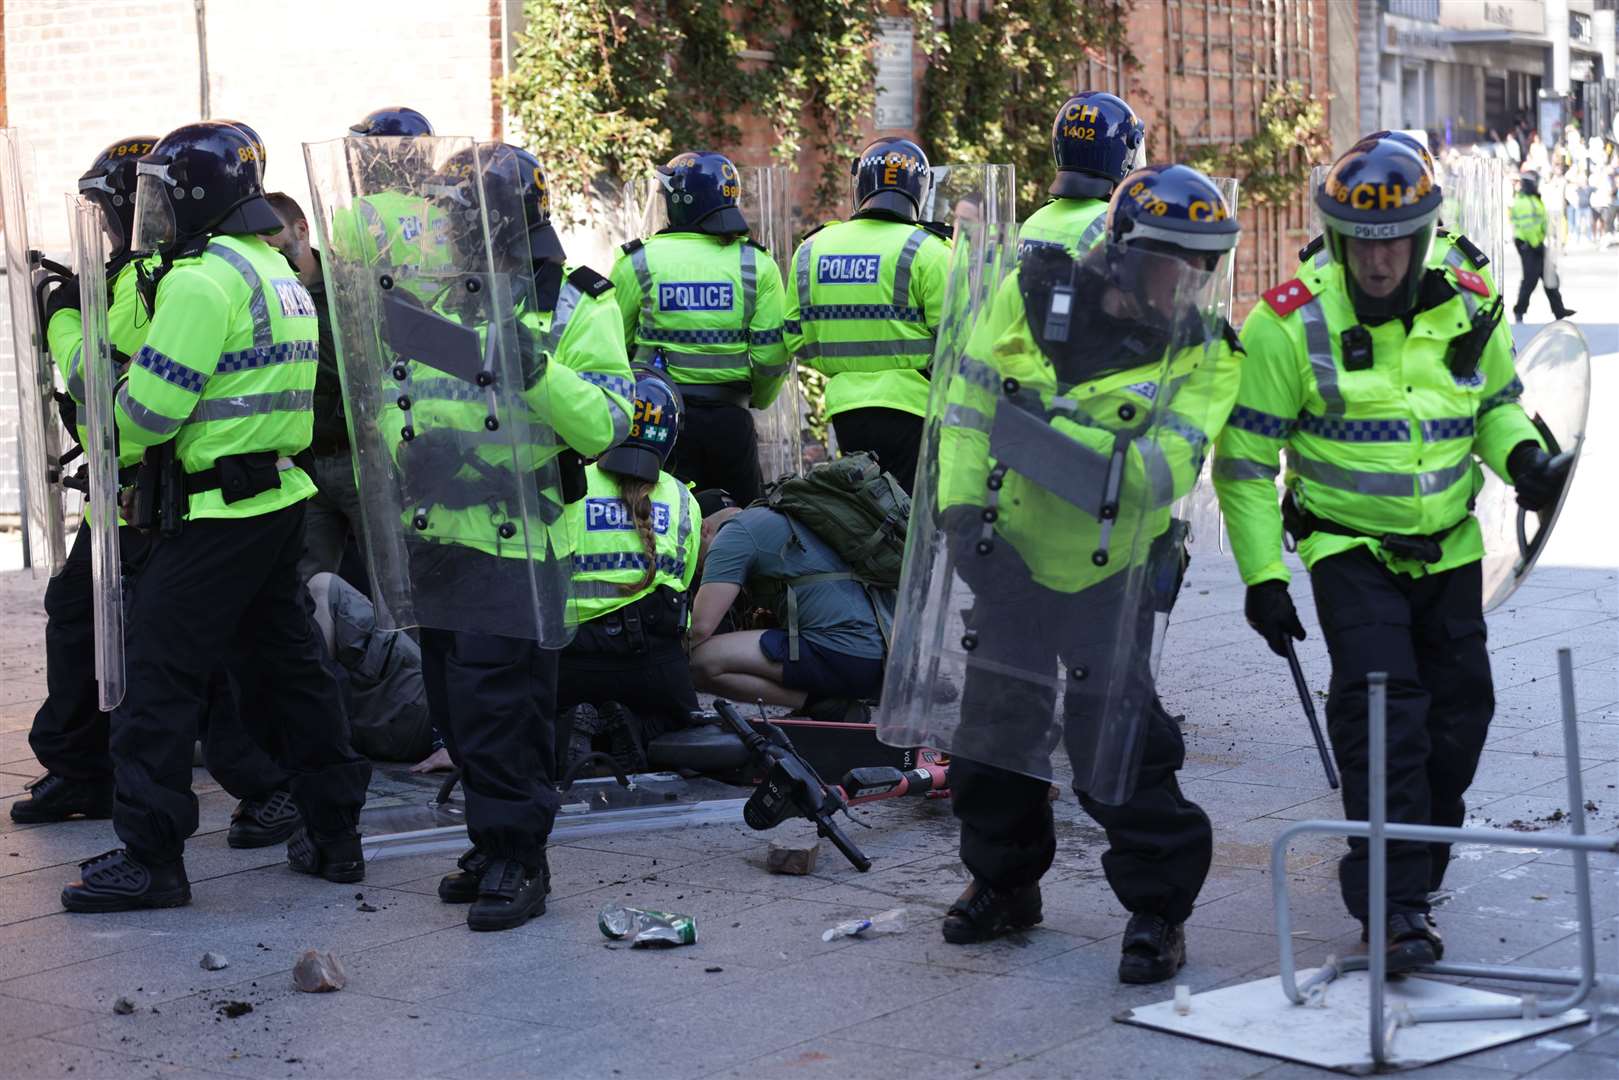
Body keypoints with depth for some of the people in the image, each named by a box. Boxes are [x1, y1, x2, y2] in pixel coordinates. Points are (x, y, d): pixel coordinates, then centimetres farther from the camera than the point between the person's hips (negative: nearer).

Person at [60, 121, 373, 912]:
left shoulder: (203, 279, -15)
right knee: (285, 663, 16)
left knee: (161, 668, -4)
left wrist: (123, 434, 3)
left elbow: (152, 405, -19)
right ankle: (333, 835, 22)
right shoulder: (279, 275, 16)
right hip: (280, 497, 9)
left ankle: (148, 855, -3)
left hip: (218, 510, -9)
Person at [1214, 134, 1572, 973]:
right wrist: (1262, 574, -10)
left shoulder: (1468, 311, -4)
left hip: (1449, 549, 5)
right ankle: (1393, 901, -17)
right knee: (1380, 703, -18)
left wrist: (1521, 455, -9)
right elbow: (1244, 455, -9)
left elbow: (1497, 403, 15)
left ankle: (1413, 859, 33)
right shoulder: (1292, 326, -15)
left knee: (1459, 706, 11)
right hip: (1349, 548, -4)